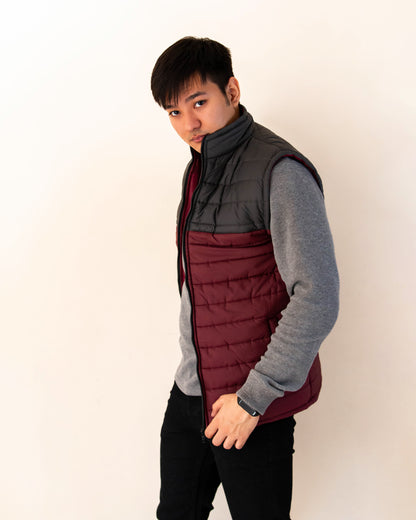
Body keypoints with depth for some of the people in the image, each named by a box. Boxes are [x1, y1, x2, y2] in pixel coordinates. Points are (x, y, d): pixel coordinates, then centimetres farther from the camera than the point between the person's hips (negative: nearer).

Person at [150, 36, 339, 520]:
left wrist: (253, 397, -20)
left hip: (254, 403, -8)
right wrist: (193, 370, 16)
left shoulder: (280, 172, -18)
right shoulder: (198, 169, 10)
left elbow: (317, 299, -24)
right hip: (191, 390, 8)